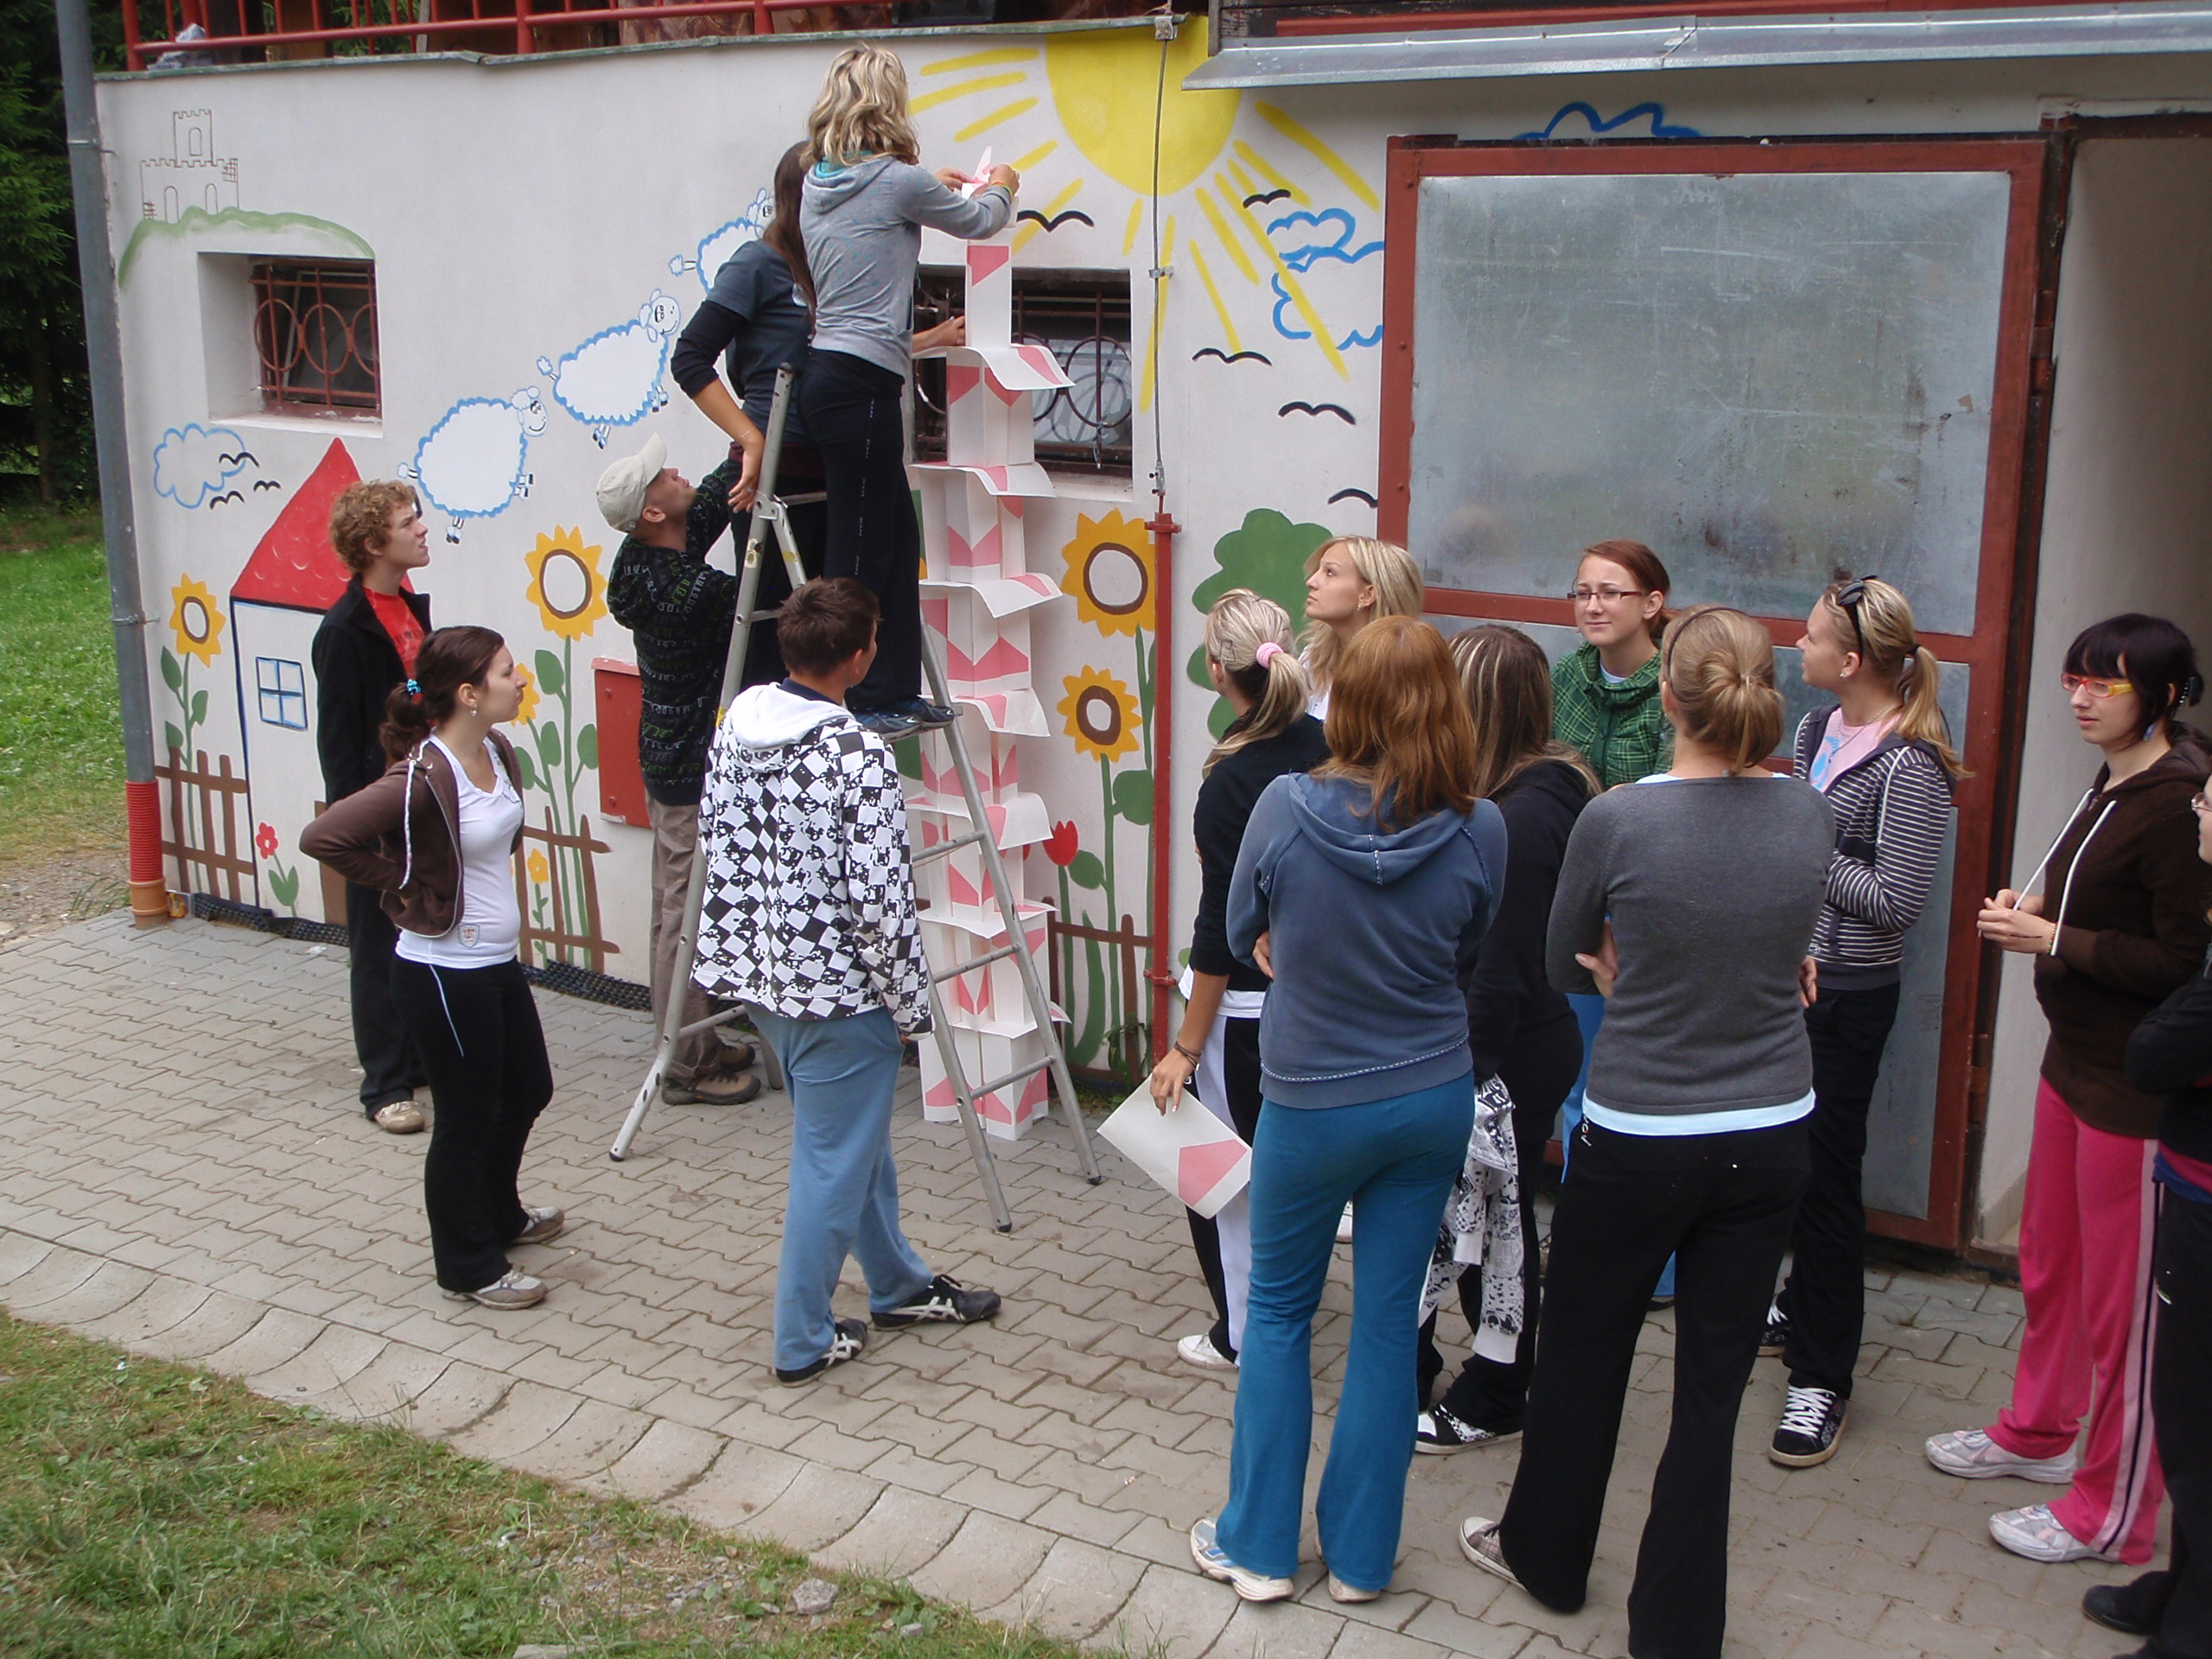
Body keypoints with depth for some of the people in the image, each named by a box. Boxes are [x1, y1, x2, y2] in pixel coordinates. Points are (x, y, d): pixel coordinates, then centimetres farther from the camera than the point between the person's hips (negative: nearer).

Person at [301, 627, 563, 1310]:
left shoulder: (497, 751, 2)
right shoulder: (423, 778, -25)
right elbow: (323, 837, -30)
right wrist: (404, 885, -19)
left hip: (498, 962, 9)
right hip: (445, 974, -9)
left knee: (529, 1090, 23)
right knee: (466, 1119, 6)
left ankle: (499, 1216, 47)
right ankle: (468, 1267, 24)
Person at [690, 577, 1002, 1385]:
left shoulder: (737, 725, -1)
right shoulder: (857, 755, -23)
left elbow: (718, 846, 7)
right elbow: (879, 900, -22)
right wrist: (909, 1003, -9)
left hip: (760, 975, 8)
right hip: (838, 988, -8)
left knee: (859, 1136, 25)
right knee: (832, 1164, 8)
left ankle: (899, 1285, 41)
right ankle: (804, 1341, 20)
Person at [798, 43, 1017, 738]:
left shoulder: (818, 181, 12)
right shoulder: (895, 181, -9)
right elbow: (978, 221, 6)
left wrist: (931, 184, 46)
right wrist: (1000, 187, 28)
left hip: (827, 373, 8)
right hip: (862, 384, -8)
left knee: (896, 537, 14)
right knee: (860, 548, -2)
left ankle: (897, 693, 20)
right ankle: (851, 702, 4)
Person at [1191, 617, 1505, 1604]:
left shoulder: (1285, 808, -19)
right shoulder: (1479, 831, -14)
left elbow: (1243, 937, -3)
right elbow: (1465, 950, 4)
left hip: (1312, 1104, -2)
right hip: (1434, 1100, 2)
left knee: (1278, 1312, 17)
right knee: (1388, 1322, 13)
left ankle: (1259, 1547, 24)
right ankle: (1361, 1557, 25)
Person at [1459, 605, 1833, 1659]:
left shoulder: (1615, 820, -18)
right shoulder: (1809, 816, -6)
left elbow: (1563, 968, -2)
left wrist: (1631, 977, 3)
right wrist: (1647, 975, 1)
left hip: (1638, 1140, -3)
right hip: (1769, 1137, 3)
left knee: (1583, 1355, 19)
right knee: (1713, 1384, 12)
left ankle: (1546, 1555, 40)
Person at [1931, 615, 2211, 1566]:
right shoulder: (2114, 787, 9)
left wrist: (2055, 939, -21)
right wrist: (2038, 903, 5)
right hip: (2076, 1059, 10)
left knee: (2122, 1303, 3)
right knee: (2047, 1264, 23)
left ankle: (2112, 1513, 18)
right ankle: (2037, 1433, 42)